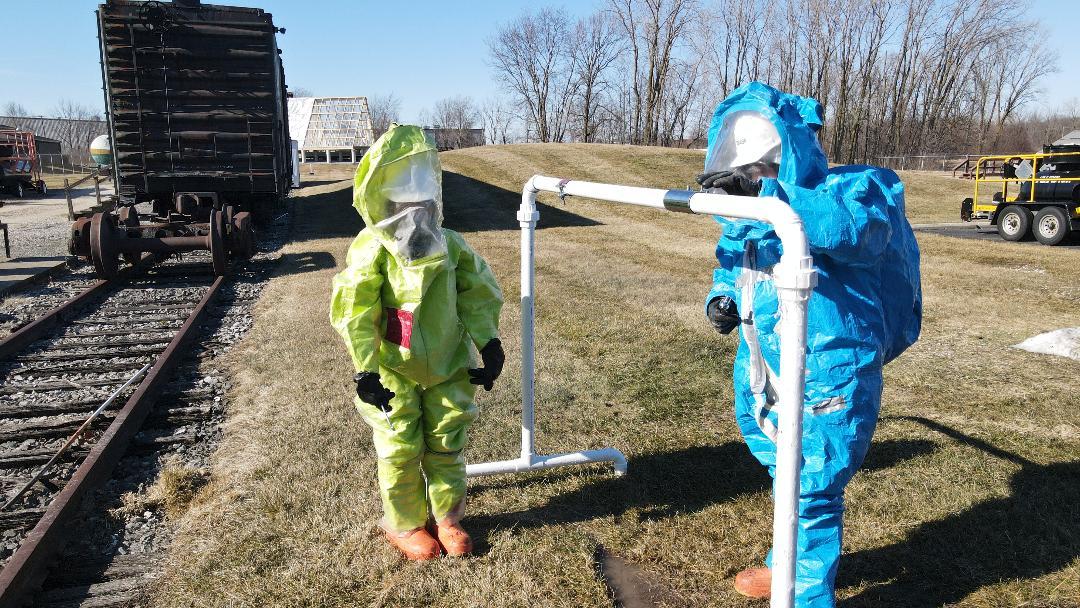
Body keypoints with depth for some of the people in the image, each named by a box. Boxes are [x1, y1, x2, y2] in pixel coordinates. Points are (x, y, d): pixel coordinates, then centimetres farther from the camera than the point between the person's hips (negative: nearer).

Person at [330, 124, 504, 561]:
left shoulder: (449, 244, -1)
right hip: (394, 374, -4)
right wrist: (365, 370, -20)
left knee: (447, 447, 14)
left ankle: (447, 517, 35)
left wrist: (488, 342, -6)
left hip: (447, 369, 4)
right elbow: (354, 313, -16)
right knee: (401, 452, 9)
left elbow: (477, 292, 3)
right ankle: (404, 525, 31)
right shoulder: (371, 249, -15)